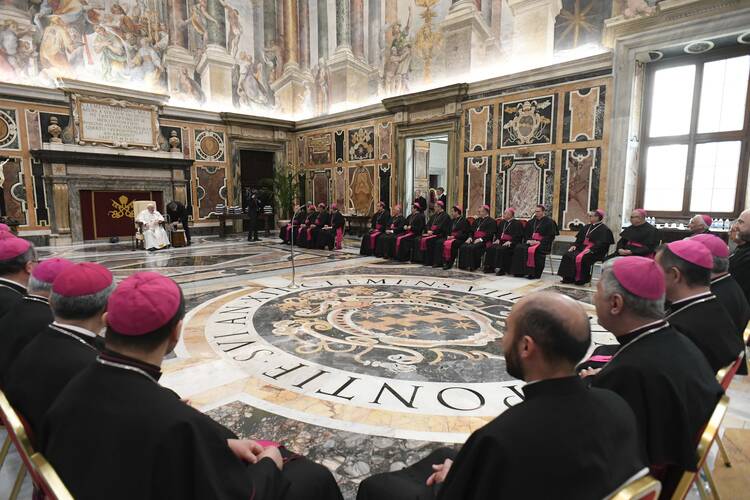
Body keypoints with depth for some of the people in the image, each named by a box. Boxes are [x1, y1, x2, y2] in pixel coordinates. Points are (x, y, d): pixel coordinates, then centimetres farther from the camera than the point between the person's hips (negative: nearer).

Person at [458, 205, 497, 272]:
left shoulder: (491, 221, 0)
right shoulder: (477, 220, 23)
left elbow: (490, 234, -11)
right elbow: (472, 231, 22)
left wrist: (480, 239, -21)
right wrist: (470, 238, 2)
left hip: (484, 241, -7)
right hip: (474, 239, 7)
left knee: (472, 247, -33)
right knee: (463, 246, -19)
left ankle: (472, 266, -24)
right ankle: (464, 265, -17)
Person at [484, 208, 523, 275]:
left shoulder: (517, 223, -2)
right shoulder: (502, 222, 20)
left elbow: (518, 236, -12)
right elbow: (498, 232, 25)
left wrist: (510, 242, -22)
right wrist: (498, 239, 5)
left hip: (511, 243, -7)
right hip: (501, 242, 7)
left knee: (500, 249, -33)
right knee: (490, 248, -17)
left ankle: (501, 269, -28)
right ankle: (490, 267, -13)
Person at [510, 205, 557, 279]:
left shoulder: (549, 222, 0)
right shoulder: (531, 222, 18)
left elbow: (550, 236, -7)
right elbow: (526, 233, 22)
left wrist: (539, 242, -17)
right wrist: (528, 240, 0)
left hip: (542, 244, -6)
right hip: (531, 242, 6)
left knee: (533, 250, -36)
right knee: (519, 248, -21)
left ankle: (535, 274, -27)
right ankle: (520, 271, -18)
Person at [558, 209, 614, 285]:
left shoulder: (604, 229, -4)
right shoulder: (586, 227, 19)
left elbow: (602, 243, -15)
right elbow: (579, 239, 19)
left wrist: (591, 249, -26)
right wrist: (574, 245, 0)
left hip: (595, 251, -7)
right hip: (583, 247, 7)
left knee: (581, 258, -35)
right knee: (568, 255, -16)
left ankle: (581, 279, -22)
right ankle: (569, 278, -15)